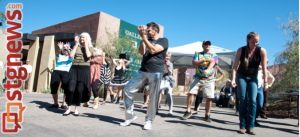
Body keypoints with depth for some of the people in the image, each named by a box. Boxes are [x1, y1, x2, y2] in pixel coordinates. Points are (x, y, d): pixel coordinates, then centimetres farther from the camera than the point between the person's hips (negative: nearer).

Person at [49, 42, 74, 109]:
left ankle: (64, 104, -5)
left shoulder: (70, 58, 17)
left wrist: (68, 50, -28)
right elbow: (57, 54, -4)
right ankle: (56, 103, 15)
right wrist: (59, 49, -27)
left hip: (65, 72, -2)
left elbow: (71, 56, -8)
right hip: (56, 71, 2)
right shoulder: (59, 56, 21)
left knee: (66, 88, -17)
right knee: (53, 87, -1)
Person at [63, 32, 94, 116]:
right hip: (74, 69, 2)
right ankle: (68, 109, 8)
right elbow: (71, 55, -1)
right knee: (70, 89, -7)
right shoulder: (77, 47, 17)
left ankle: (76, 109, 13)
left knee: (79, 90, -1)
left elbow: (88, 55, -12)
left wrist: (86, 44, -2)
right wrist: (76, 44, 4)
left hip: (84, 69, -2)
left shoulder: (90, 48, 11)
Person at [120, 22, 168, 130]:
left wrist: (144, 37, -12)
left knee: (153, 98, -2)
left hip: (156, 73, -5)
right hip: (142, 71, 6)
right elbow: (141, 52, 1)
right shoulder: (147, 40, 20)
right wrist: (143, 37, -5)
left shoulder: (163, 40, 2)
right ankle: (130, 115, 10)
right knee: (127, 90, -2)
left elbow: (153, 50, -15)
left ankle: (149, 120, 14)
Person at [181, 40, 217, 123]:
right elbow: (194, 64, -4)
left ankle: (207, 115, 12)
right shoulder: (197, 54, 13)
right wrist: (204, 60, -19)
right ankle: (188, 111, 5)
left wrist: (207, 70, -33)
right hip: (198, 78, 1)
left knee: (209, 97, -4)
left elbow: (212, 63, -11)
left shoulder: (214, 55, 10)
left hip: (209, 80, 0)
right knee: (190, 93, -10)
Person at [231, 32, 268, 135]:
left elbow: (264, 67, -13)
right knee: (243, 100, -6)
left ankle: (250, 126, -2)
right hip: (241, 77, 0)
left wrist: (265, 82, -17)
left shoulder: (262, 51, -13)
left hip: (253, 78, 1)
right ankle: (243, 126, -1)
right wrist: (233, 79, -24)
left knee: (253, 101, -11)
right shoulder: (241, 50, -13)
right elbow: (235, 66, -14)